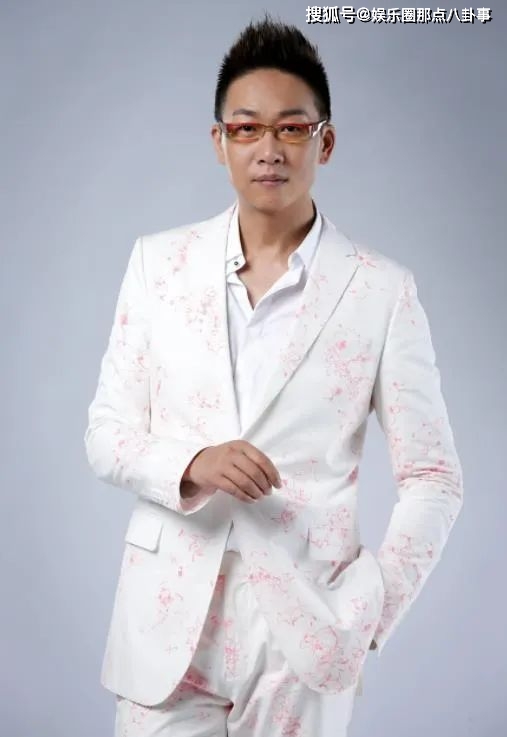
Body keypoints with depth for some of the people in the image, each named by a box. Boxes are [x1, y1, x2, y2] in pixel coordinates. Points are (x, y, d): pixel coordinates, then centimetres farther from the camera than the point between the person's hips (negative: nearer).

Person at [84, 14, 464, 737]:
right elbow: (107, 433, 4)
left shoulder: (382, 290, -4)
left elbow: (433, 479, -1)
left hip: (304, 626, -1)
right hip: (169, 617, 2)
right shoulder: (159, 262, 2)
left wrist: (360, 620, -9)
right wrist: (191, 465, -16)